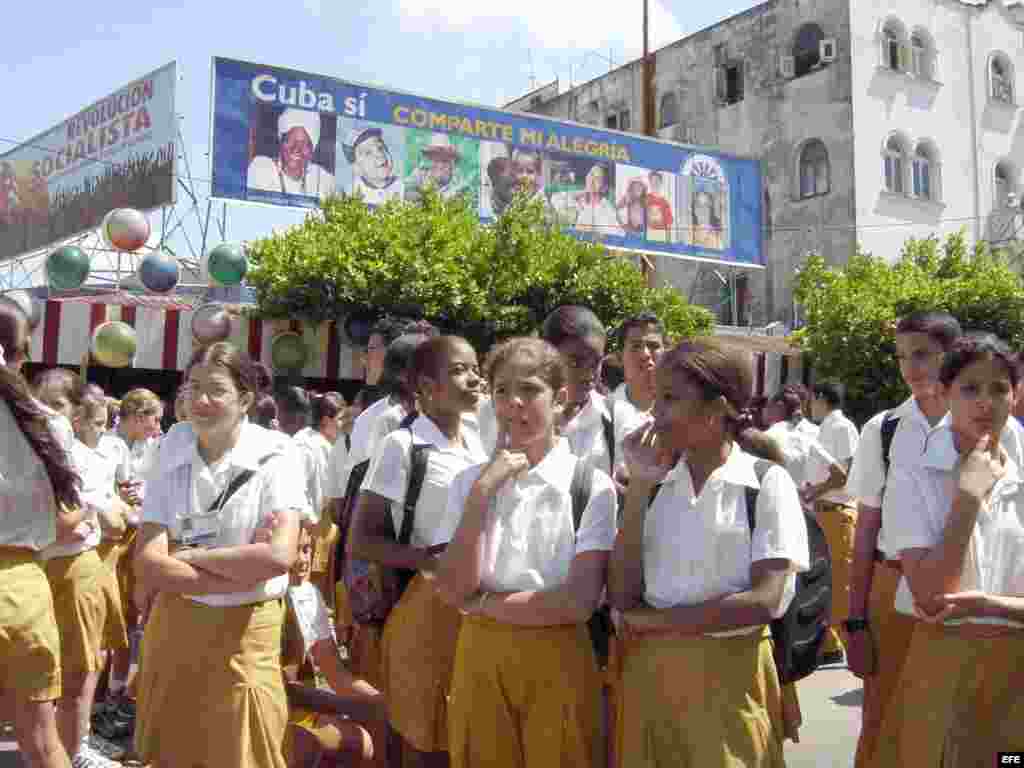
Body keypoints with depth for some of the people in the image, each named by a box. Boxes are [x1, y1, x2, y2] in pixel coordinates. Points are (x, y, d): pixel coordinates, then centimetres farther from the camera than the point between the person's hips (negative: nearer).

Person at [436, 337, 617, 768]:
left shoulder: (591, 485, -7)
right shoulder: (469, 482, 2)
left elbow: (580, 600, -15)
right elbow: (453, 590, -9)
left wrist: (482, 604, -10)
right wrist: (483, 491, -14)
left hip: (557, 665, -2)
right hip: (480, 661, 2)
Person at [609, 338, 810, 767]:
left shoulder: (767, 483, -7)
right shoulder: (656, 483, 3)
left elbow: (765, 600, -15)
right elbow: (622, 596, -5)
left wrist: (655, 620, -11)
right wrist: (638, 487, -10)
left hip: (729, 677, -3)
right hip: (648, 674, 4)